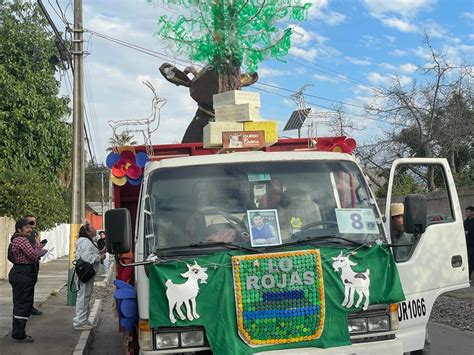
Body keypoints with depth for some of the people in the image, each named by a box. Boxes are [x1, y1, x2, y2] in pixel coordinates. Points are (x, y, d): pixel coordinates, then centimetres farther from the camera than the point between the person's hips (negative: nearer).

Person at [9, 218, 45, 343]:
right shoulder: (22, 240, -16)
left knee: (20, 304, 16)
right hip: (23, 275, -11)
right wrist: (38, 244, -4)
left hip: (20, 274, 11)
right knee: (22, 304, -6)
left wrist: (37, 246, 10)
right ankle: (18, 335, -1)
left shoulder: (17, 239, 18)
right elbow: (34, 255, -19)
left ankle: (18, 333, 23)